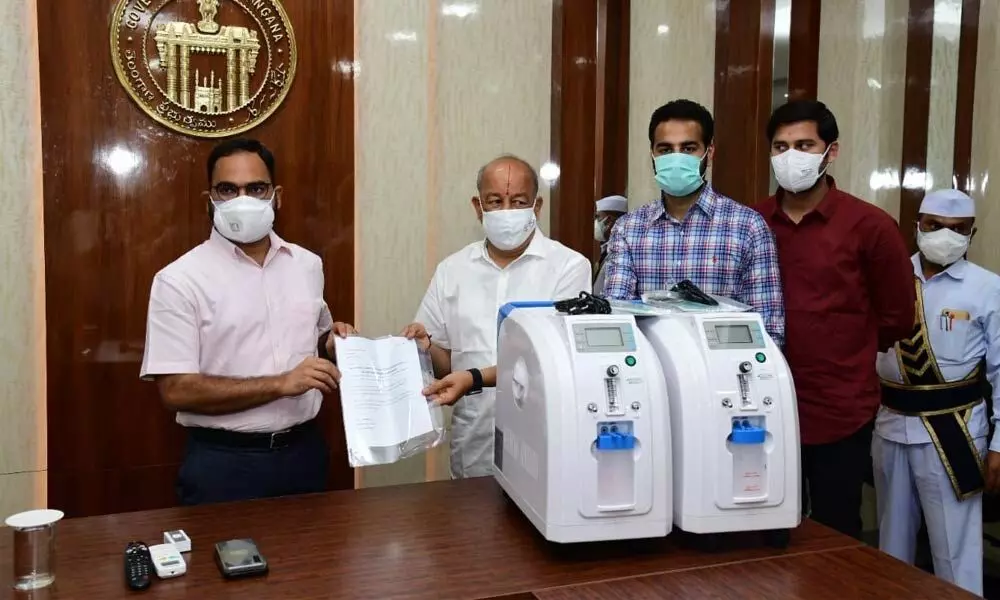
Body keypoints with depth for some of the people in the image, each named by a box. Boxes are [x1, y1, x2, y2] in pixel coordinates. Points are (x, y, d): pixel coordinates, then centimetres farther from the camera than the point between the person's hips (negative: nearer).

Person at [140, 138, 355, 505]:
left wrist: (333, 341, -2)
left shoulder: (307, 265, 5)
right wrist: (281, 383, -22)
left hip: (303, 450, 5)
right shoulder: (180, 279, -11)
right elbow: (176, 391, -17)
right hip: (223, 462, -5)